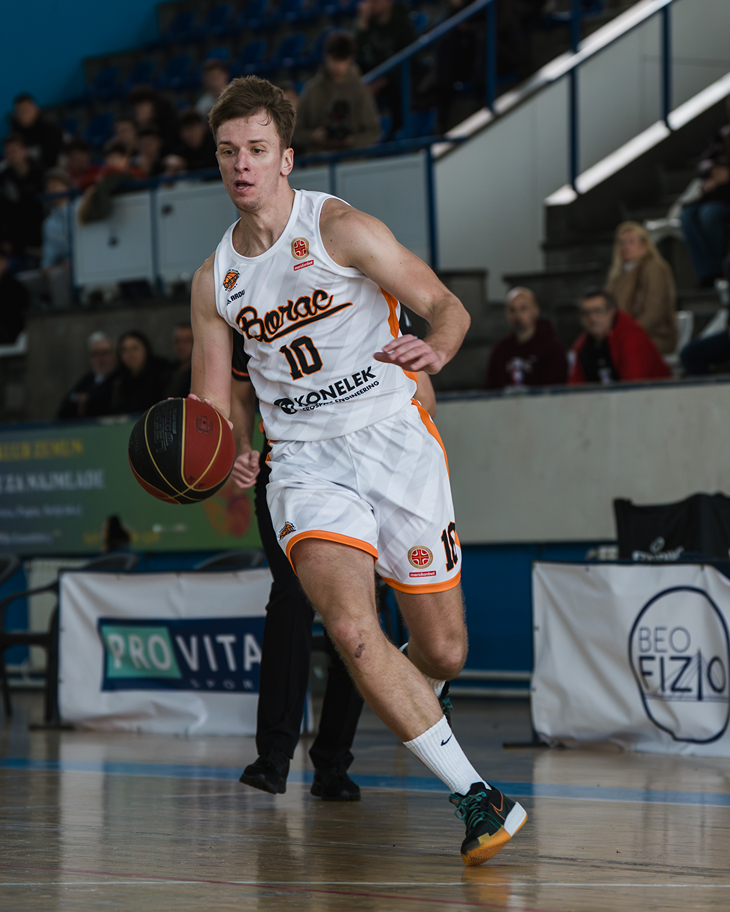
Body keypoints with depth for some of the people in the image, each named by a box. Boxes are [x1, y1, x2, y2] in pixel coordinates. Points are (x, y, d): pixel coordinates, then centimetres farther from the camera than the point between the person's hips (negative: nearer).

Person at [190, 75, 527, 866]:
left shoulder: (340, 229, -7)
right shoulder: (214, 280, 6)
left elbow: (448, 308, -7)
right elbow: (209, 406, 11)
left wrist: (434, 349, -31)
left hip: (393, 438, -2)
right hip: (304, 460, 2)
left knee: (442, 653, 3)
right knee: (352, 631, -24)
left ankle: (414, 706, 44)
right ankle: (475, 796, -17)